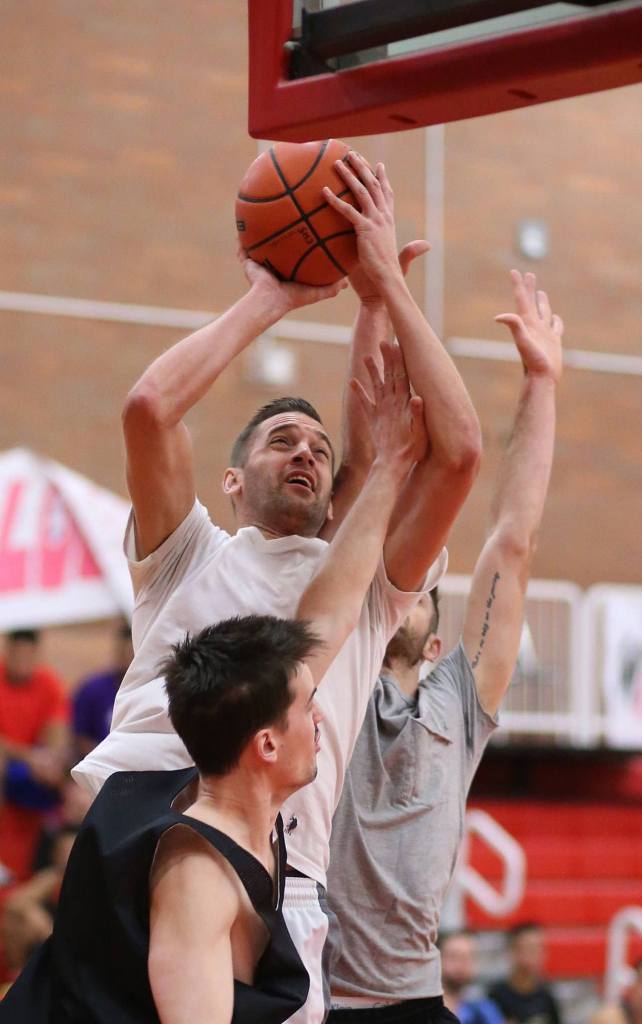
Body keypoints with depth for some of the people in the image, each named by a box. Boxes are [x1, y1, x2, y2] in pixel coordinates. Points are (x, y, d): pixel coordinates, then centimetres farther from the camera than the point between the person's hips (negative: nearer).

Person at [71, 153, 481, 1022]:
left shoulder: (365, 585, 23)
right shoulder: (190, 558, 22)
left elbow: (458, 451, 10)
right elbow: (150, 409, 4)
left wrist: (387, 282, 14)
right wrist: (270, 301, 15)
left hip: (279, 877, 1)